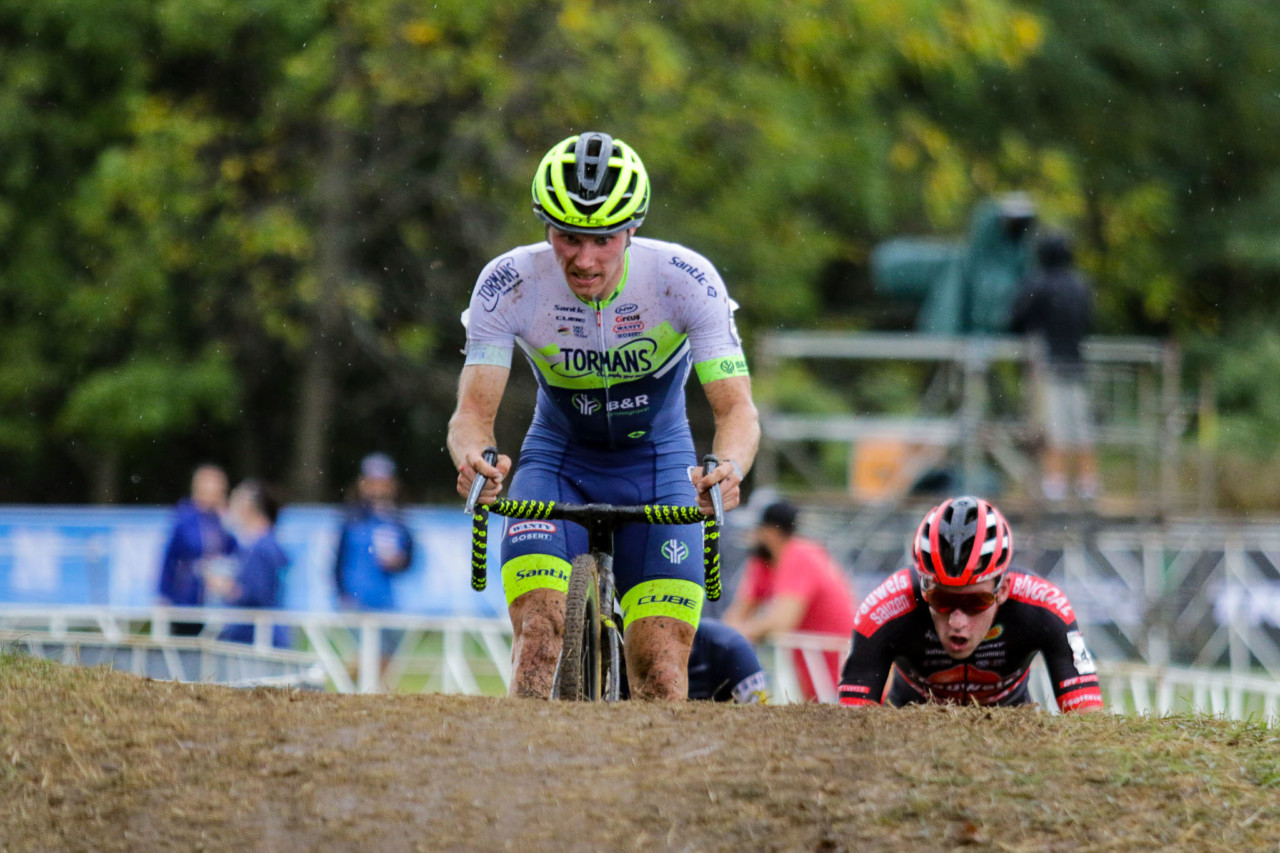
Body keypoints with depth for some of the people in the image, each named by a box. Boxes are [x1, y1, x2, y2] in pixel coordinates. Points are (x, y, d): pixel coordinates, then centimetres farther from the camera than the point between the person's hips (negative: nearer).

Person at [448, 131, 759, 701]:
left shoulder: (685, 280, -25)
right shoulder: (507, 285, -23)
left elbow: (736, 408, -29)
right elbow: (473, 410, -26)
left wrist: (728, 469, -51)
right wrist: (473, 458, -49)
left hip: (657, 465, 0)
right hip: (558, 458, 0)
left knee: (660, 670, -11)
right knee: (540, 634, -23)